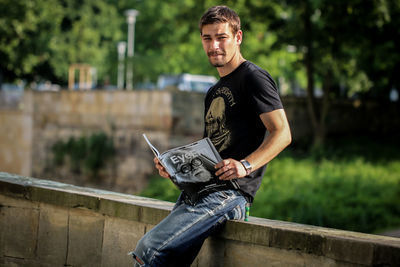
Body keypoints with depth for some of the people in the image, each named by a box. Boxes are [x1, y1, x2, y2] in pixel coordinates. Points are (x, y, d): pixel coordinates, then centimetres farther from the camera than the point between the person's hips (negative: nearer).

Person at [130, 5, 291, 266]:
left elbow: (282, 133, -11)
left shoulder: (254, 77, -2)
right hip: (197, 191, 9)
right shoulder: (214, 92, 25)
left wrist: (246, 165, -25)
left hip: (230, 193, -9)